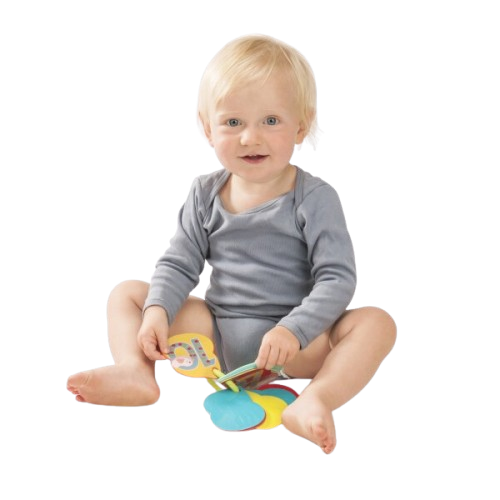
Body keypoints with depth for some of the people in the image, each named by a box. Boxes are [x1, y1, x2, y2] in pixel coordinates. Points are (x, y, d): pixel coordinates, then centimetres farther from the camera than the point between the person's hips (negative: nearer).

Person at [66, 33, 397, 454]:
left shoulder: (315, 198, -10)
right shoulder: (205, 193, 2)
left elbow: (338, 279, -16)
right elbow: (179, 264, 2)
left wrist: (294, 330, -30)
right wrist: (157, 311, -17)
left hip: (299, 344, -3)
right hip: (216, 332, 4)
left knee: (377, 322, -28)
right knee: (126, 293, -1)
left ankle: (315, 400, -49)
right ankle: (134, 371, -28)